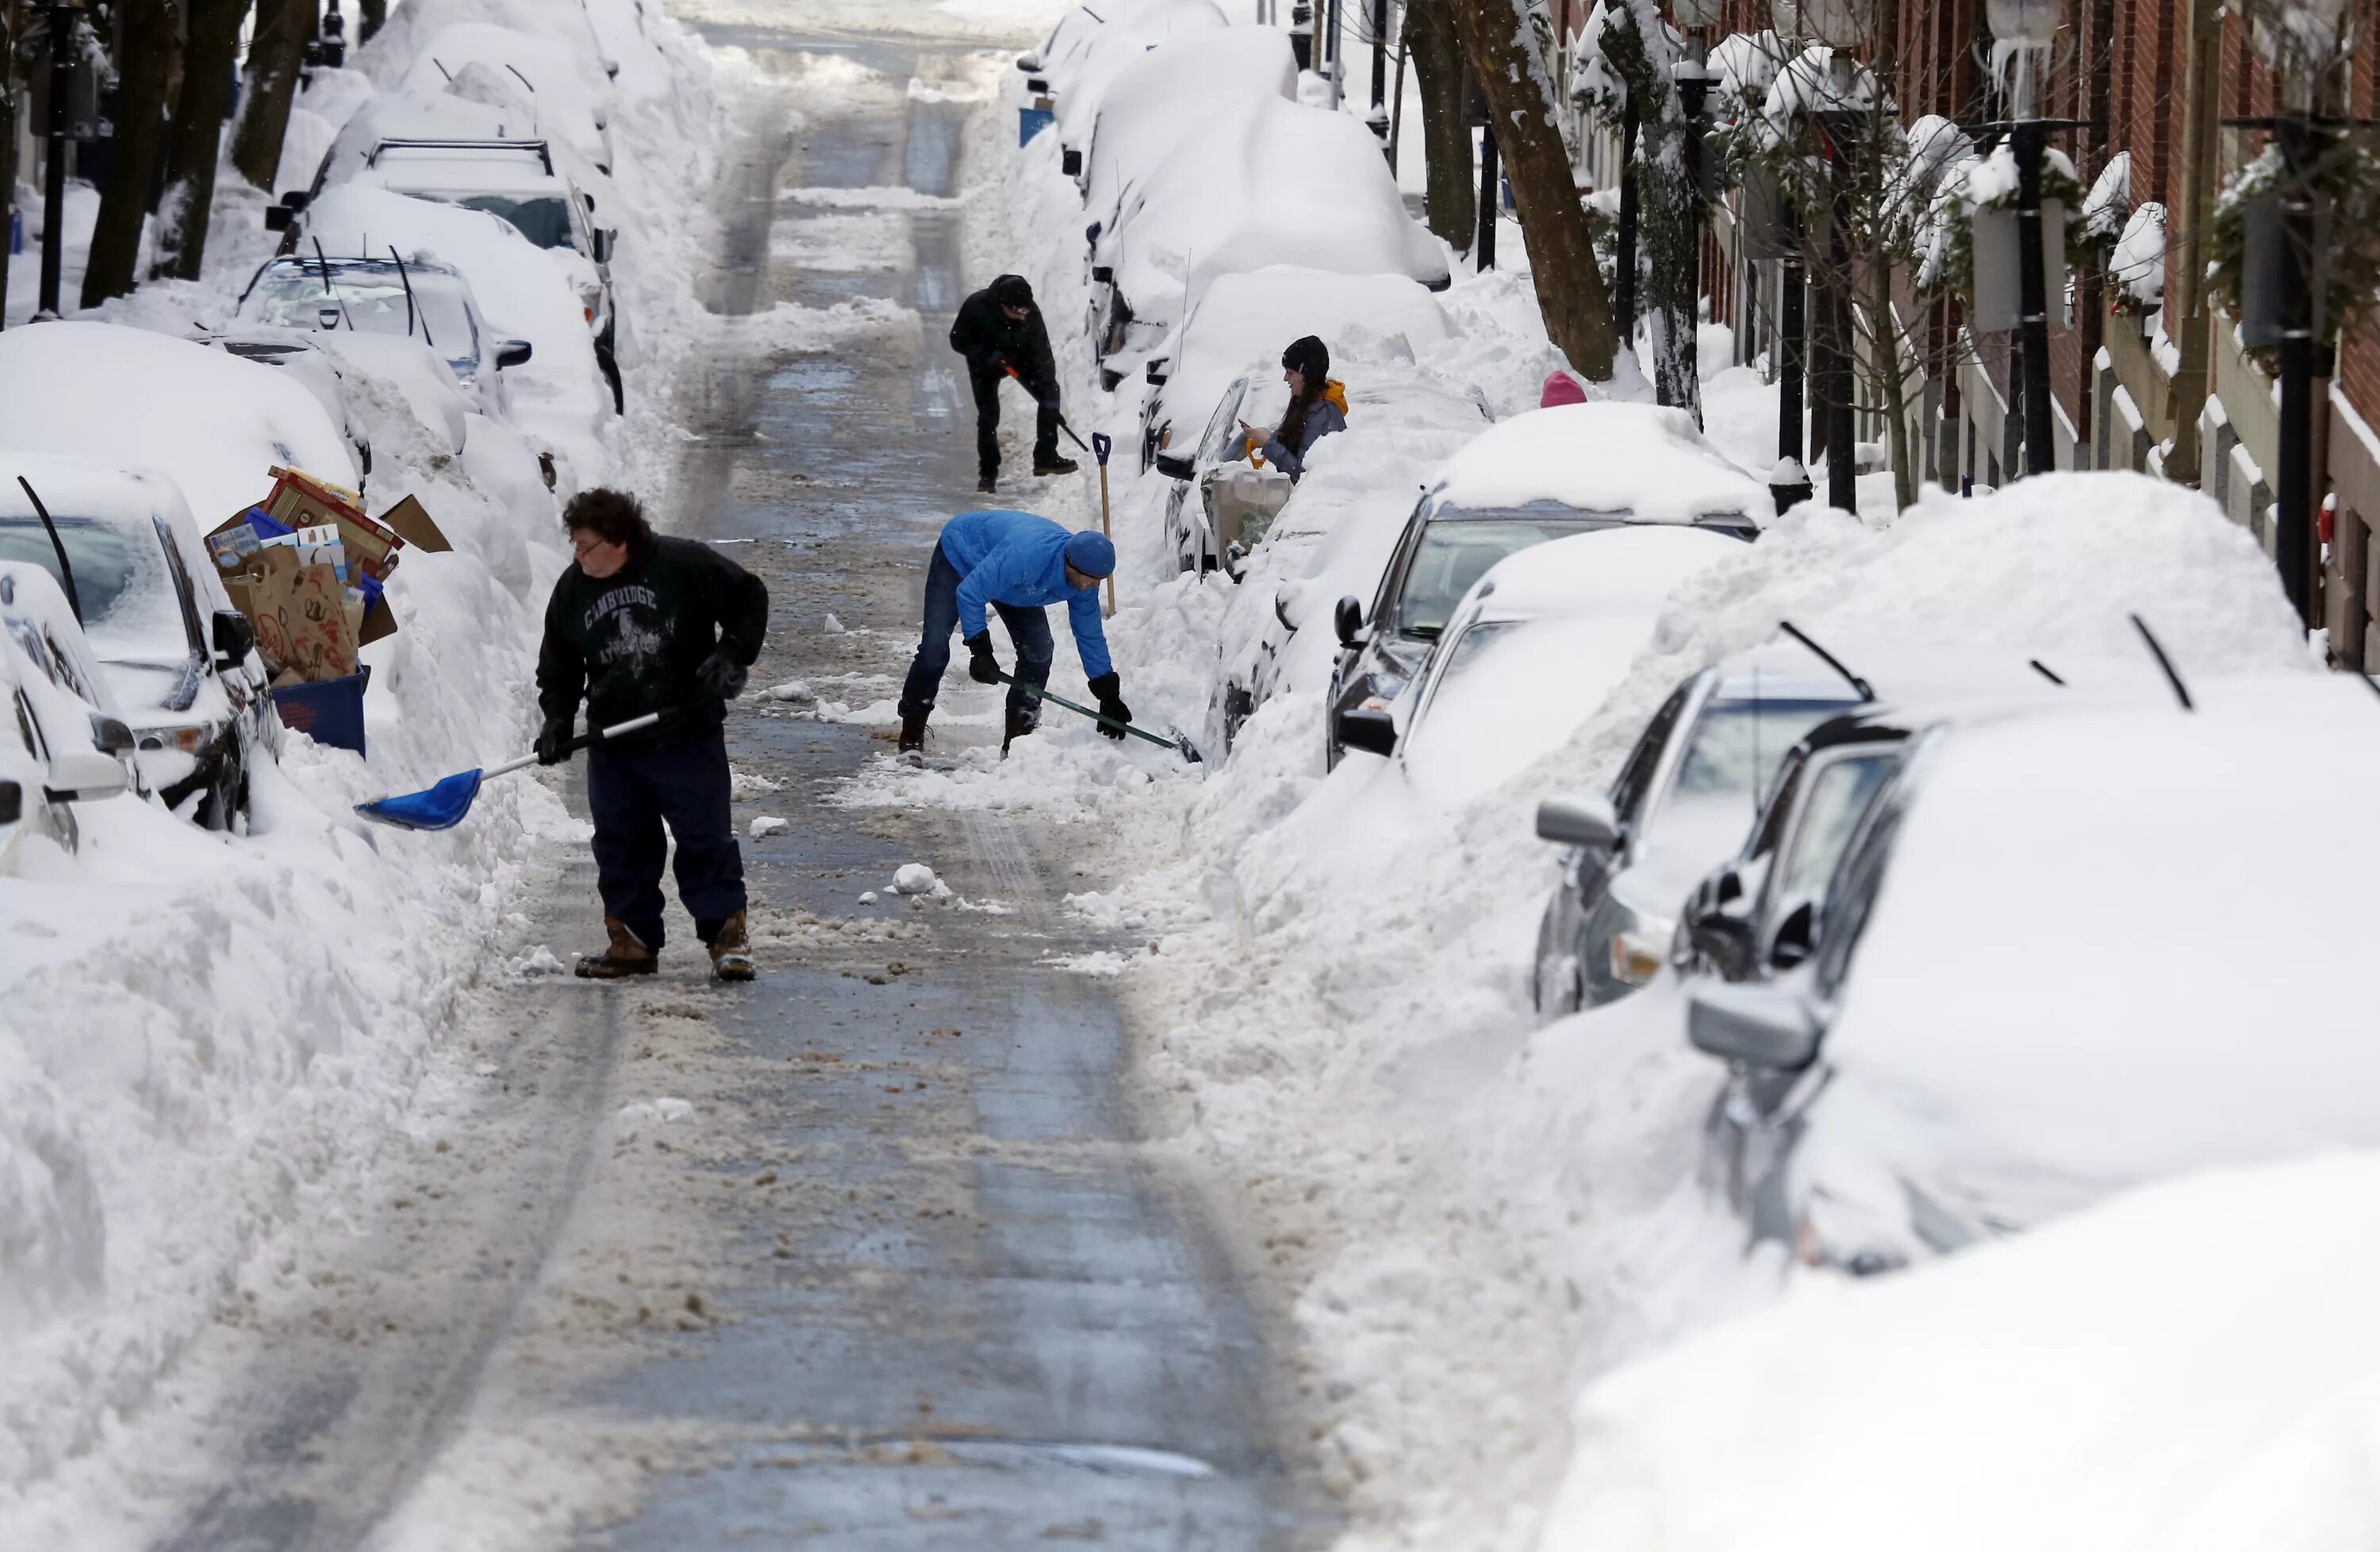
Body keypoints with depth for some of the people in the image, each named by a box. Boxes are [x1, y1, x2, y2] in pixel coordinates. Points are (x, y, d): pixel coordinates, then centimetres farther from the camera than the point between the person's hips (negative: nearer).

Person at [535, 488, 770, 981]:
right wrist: (557, 718, -2)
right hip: (613, 746, 4)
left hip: (688, 737, -4)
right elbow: (559, 665, 13)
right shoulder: (572, 590, 3)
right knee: (619, 843, 6)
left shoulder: (683, 565, -11)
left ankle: (727, 935, 10)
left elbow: (749, 597, -1)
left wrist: (732, 654, -13)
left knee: (705, 838, 0)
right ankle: (632, 941, 16)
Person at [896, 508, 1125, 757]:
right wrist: (980, 649, -35)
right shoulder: (1023, 556, -47)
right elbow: (969, 594, -36)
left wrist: (1109, 696, -4)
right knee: (935, 647, -18)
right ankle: (911, 738, -5)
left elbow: (1090, 635, -6)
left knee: (1038, 649, -9)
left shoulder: (1084, 580, -22)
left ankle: (1018, 741, -1)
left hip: (1012, 585, 6)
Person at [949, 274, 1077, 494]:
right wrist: (989, 356, -35)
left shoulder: (1030, 313, -29)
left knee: (1050, 392, -10)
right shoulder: (976, 307, -34)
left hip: (1019, 358, 2)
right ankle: (987, 473, 9)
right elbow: (958, 341, -22)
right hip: (985, 365, -2)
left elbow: (1041, 352, -22)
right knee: (988, 416, -7)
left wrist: (1048, 384, -29)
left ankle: (1045, 457, -2)